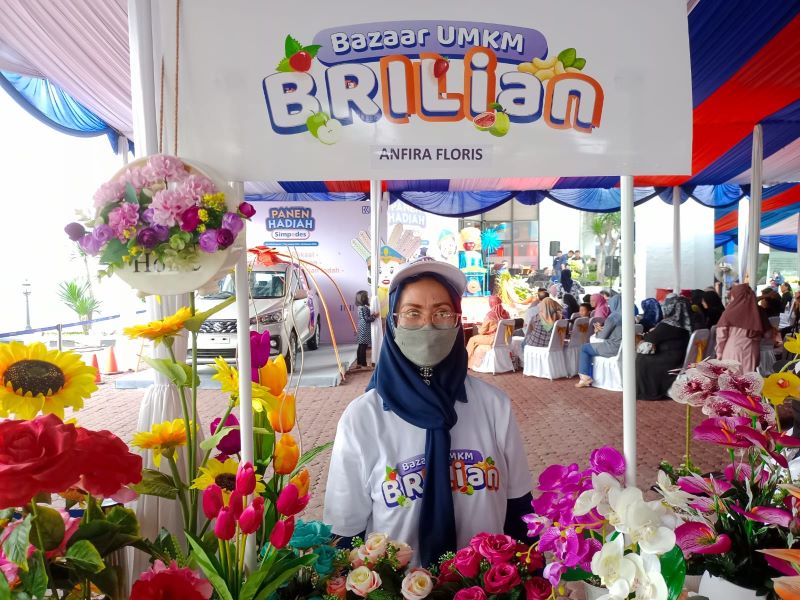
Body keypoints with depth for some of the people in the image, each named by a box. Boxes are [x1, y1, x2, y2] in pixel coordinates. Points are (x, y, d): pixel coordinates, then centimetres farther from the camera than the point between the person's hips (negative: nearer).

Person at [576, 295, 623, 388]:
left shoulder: (612, 317, -14)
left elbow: (603, 336, -9)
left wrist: (597, 331, 12)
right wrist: (601, 329, 12)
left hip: (613, 347, -9)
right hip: (620, 347, 9)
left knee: (584, 348, 8)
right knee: (589, 347, 24)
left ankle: (586, 377, 8)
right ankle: (589, 376, 24)